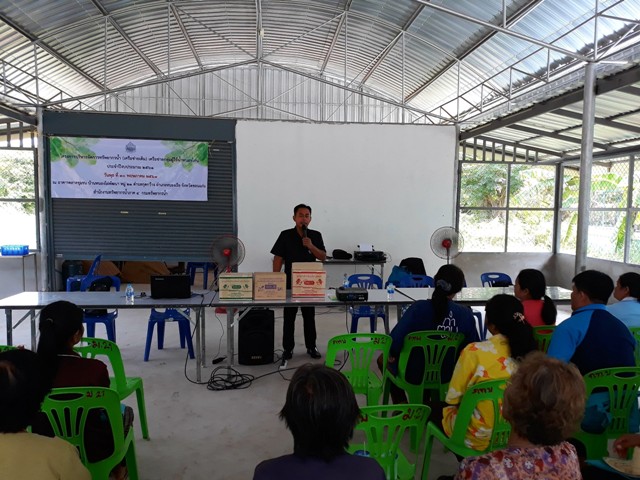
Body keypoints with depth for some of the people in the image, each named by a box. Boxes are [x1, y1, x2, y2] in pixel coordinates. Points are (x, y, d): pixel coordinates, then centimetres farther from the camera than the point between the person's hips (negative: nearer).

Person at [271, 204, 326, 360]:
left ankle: (311, 347, 23)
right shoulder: (285, 235, -4)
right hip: (290, 282, -1)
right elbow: (278, 259, -4)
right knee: (289, 317, 7)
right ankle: (288, 348, 19)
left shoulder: (316, 235, 2)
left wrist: (311, 246, -16)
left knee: (309, 317, 10)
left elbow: (323, 257, 0)